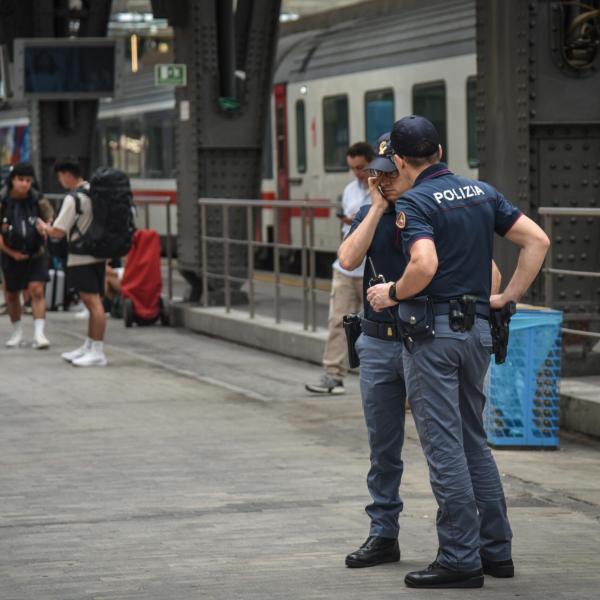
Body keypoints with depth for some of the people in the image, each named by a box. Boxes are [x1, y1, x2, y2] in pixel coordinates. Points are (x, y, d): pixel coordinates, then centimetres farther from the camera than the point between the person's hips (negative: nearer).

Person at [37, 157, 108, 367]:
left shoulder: (73, 198, -15)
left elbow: (58, 232, -15)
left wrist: (44, 228, 7)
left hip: (81, 258, -9)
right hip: (98, 255, 9)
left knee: (93, 302, -10)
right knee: (92, 302, 15)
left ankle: (97, 352, -11)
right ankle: (88, 348, 25)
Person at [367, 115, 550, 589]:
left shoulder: (414, 203, -11)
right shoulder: (482, 192, 10)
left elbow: (425, 266, -26)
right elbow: (538, 240, 6)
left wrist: (393, 294, -8)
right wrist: (508, 297, 9)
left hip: (433, 331, -7)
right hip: (477, 329, 7)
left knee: (444, 447, -2)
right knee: (474, 440, 17)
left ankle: (460, 559, 0)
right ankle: (496, 549, 19)